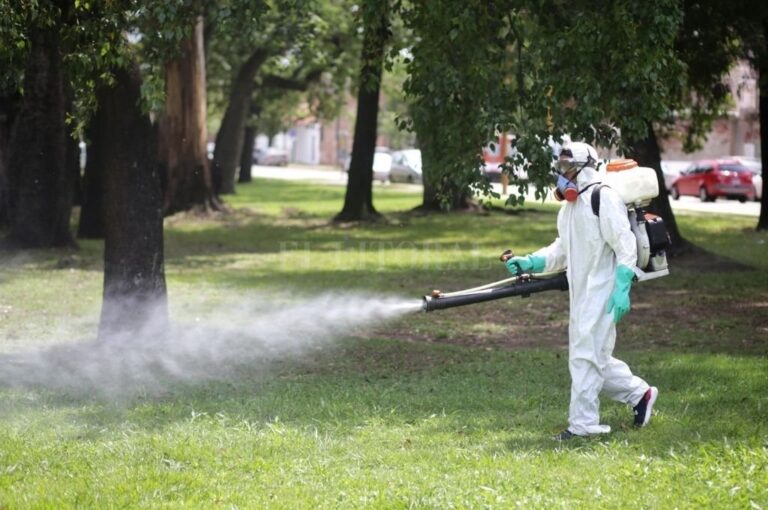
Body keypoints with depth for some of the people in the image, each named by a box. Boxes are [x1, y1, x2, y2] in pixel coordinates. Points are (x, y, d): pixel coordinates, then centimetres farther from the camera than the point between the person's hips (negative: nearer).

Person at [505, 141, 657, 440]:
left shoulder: (603, 199, -13)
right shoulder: (569, 207, 16)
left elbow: (626, 246, -16)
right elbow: (562, 250, 21)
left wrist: (622, 289, -21)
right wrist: (530, 263, 6)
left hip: (601, 293, -9)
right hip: (580, 293, 9)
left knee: (585, 355, -9)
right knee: (596, 357, 13)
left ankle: (583, 424, -5)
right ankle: (640, 394, 27)